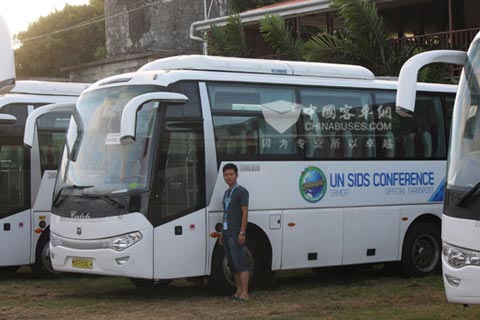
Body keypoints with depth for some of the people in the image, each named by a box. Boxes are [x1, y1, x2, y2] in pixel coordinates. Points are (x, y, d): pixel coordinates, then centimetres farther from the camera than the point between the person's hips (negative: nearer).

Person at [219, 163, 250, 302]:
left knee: (240, 263, -12)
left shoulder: (241, 191, -7)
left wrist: (242, 233, -19)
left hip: (236, 234, -9)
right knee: (232, 264, 10)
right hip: (227, 233, 9)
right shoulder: (227, 192, 18)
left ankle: (244, 294, -15)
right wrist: (222, 233, 17)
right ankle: (239, 290, 16)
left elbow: (245, 213, -13)